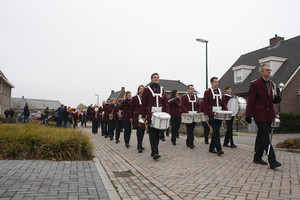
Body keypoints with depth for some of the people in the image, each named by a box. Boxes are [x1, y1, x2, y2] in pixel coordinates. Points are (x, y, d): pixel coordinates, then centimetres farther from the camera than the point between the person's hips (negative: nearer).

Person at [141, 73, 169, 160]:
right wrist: (143, 116, -1)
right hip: (151, 115, -4)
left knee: (157, 134, 8)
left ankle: (154, 151, 18)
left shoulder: (162, 89, 13)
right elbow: (143, 104, 2)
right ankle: (155, 153, -10)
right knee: (152, 134, -8)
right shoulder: (147, 89, 3)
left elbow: (165, 103, 12)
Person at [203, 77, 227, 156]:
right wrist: (206, 116, -11)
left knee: (215, 132, 9)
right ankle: (219, 149, -12)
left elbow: (224, 103, 15)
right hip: (212, 115, -6)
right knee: (216, 132, -12)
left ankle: (211, 148, 19)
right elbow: (205, 104, -5)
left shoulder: (220, 92, 16)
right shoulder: (207, 92, -2)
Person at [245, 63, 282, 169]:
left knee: (261, 136, 13)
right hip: (259, 114, -7)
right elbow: (250, 101, -7)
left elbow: (272, 99, 21)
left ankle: (257, 158, 23)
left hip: (269, 114, 7)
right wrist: (248, 115, -9)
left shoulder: (272, 84, 15)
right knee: (265, 137, -11)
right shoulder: (255, 84, -6)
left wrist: (276, 99, -3)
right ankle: (272, 161, -11)